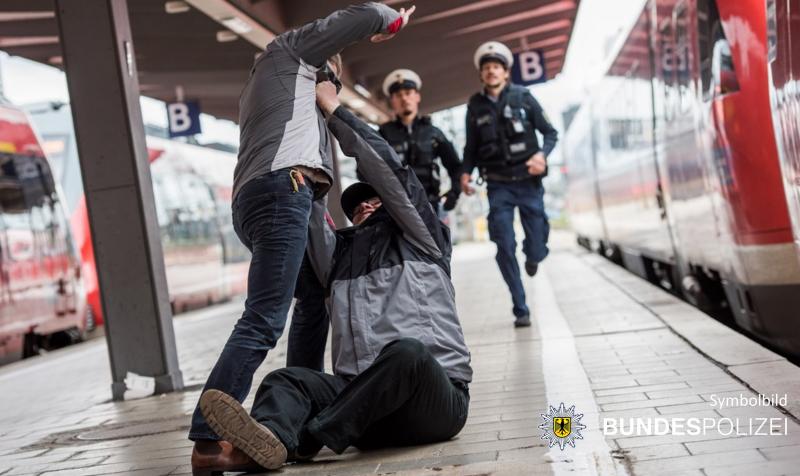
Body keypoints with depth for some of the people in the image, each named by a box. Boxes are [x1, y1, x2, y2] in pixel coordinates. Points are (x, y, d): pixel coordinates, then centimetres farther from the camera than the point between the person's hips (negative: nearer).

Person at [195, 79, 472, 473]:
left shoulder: (419, 241, 16)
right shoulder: (342, 253, 27)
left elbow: (387, 170, 8)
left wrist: (333, 108, 13)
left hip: (435, 399, -3)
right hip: (366, 403, 4)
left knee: (406, 352, -36)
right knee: (286, 380, -21)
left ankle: (303, 441, -33)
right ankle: (272, 439, -56)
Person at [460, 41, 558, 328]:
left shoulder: (523, 98, 0)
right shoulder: (475, 107, 5)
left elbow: (550, 133, 3)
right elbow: (471, 147, 12)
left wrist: (542, 154, -16)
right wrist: (466, 173, -5)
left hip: (528, 182, -1)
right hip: (498, 187, 1)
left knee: (537, 247, 0)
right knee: (505, 247, -7)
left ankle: (532, 256, 40)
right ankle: (521, 310, 4)